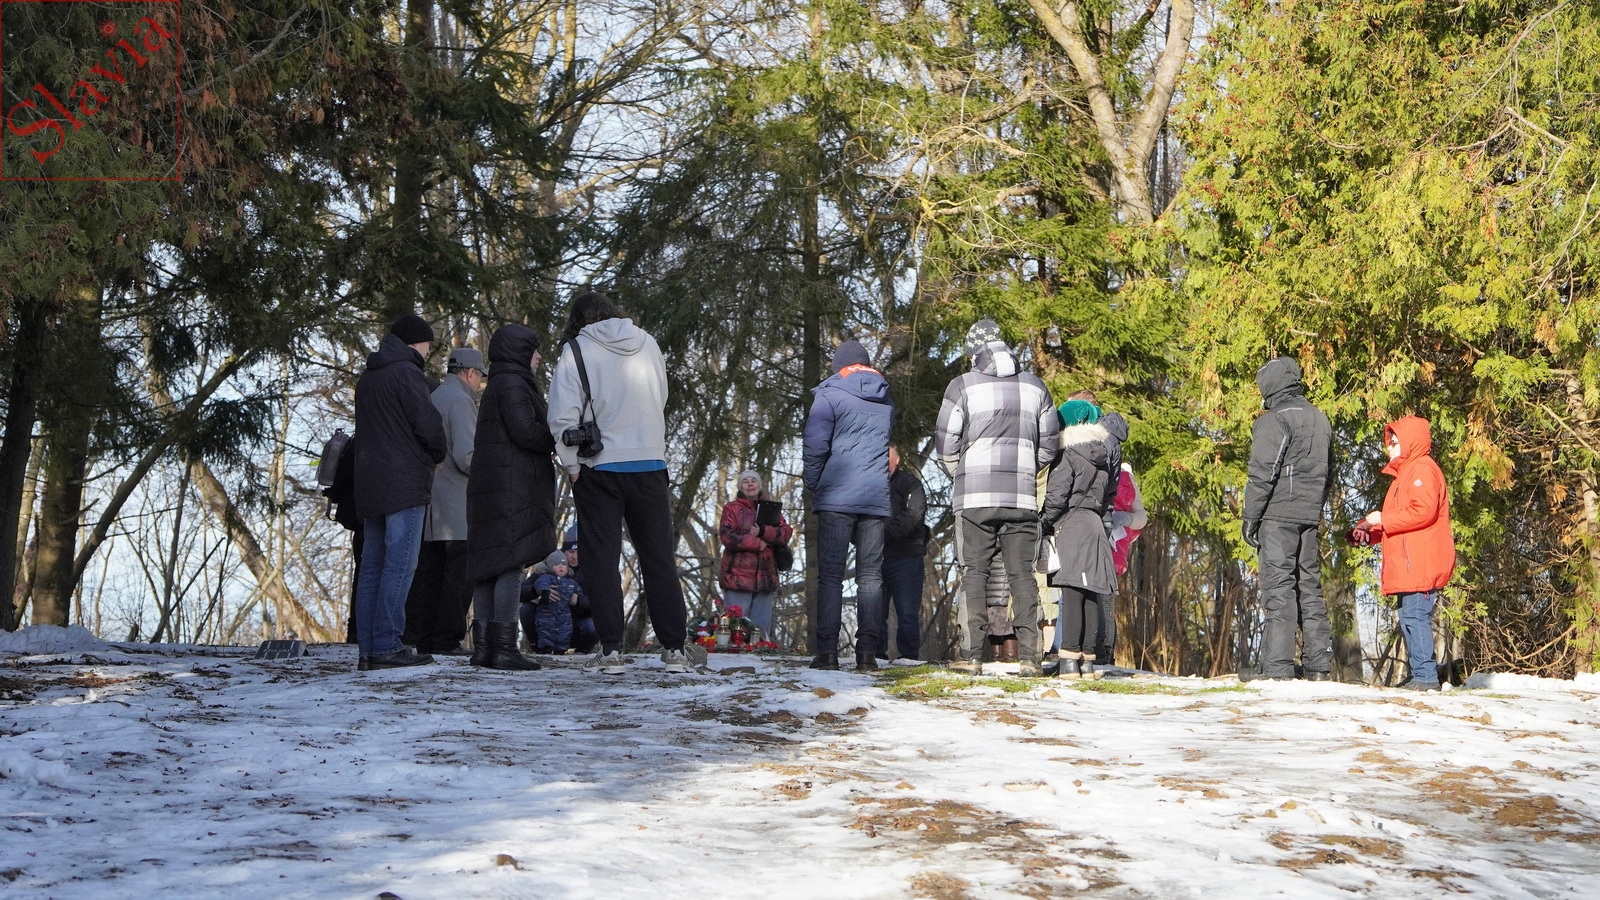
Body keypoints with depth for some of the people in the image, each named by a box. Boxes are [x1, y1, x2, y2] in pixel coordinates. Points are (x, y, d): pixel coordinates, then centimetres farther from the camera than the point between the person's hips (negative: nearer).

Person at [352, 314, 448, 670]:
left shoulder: (366, 378, 18)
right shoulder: (405, 373, -9)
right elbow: (428, 423, -15)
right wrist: (437, 455, 4)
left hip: (368, 486, 8)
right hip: (404, 485, -8)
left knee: (372, 567, 8)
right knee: (399, 565, -8)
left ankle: (366, 649, 6)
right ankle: (386, 646, -13)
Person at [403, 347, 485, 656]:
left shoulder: (433, 398, 17)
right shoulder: (460, 400, -10)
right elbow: (466, 456, -17)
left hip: (430, 501, 9)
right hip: (457, 506, -9)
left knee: (428, 570, 10)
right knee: (460, 572, -6)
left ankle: (417, 636, 10)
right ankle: (448, 639, -7)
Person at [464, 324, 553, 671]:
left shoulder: (495, 386, 22)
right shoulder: (513, 383, -9)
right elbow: (525, 430, -18)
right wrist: (560, 443, -3)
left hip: (489, 485, 10)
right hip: (513, 483, -10)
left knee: (489, 564, 8)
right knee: (511, 563, -12)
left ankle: (483, 645, 9)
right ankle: (504, 647, -16)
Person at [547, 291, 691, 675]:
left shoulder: (576, 349, -5)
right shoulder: (648, 344, 6)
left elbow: (562, 416, -12)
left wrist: (571, 465, -2)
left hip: (599, 469, -3)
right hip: (651, 465, 3)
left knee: (601, 560, 3)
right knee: (659, 559, 9)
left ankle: (610, 650, -2)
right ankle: (674, 649, 9)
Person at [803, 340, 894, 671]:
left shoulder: (830, 395, -1)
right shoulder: (887, 401, 16)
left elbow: (815, 446, -6)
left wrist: (813, 487, 6)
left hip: (836, 498, -4)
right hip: (876, 499, 4)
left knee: (830, 575, -2)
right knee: (870, 576, 4)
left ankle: (827, 650, -9)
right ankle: (867, 652, -2)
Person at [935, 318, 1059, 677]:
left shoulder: (963, 386, -2)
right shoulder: (1034, 386, 9)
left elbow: (945, 444, 0)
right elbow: (1049, 444, 13)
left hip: (976, 496, -2)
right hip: (1022, 497, 3)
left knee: (975, 571, 1)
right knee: (1022, 574, 4)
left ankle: (972, 654, -4)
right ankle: (1029, 657, -1)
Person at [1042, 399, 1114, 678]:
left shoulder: (1067, 457, -7)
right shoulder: (1102, 459, 16)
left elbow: (1056, 496, -12)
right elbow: (1104, 497, 17)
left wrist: (1045, 523, -1)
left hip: (1071, 526, -8)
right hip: (1096, 526, 8)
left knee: (1072, 592, -12)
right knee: (1090, 596, 6)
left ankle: (1069, 657, -17)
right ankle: (1087, 658, 7)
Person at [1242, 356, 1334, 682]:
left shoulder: (1275, 421, -10)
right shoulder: (1320, 419, 16)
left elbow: (1262, 475, -14)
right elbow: (1328, 471, 22)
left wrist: (1251, 518, -9)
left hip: (1278, 515, -8)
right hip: (1310, 517, 8)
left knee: (1278, 586, -8)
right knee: (1309, 585, 11)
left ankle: (1276, 666, -11)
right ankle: (1318, 664, 12)